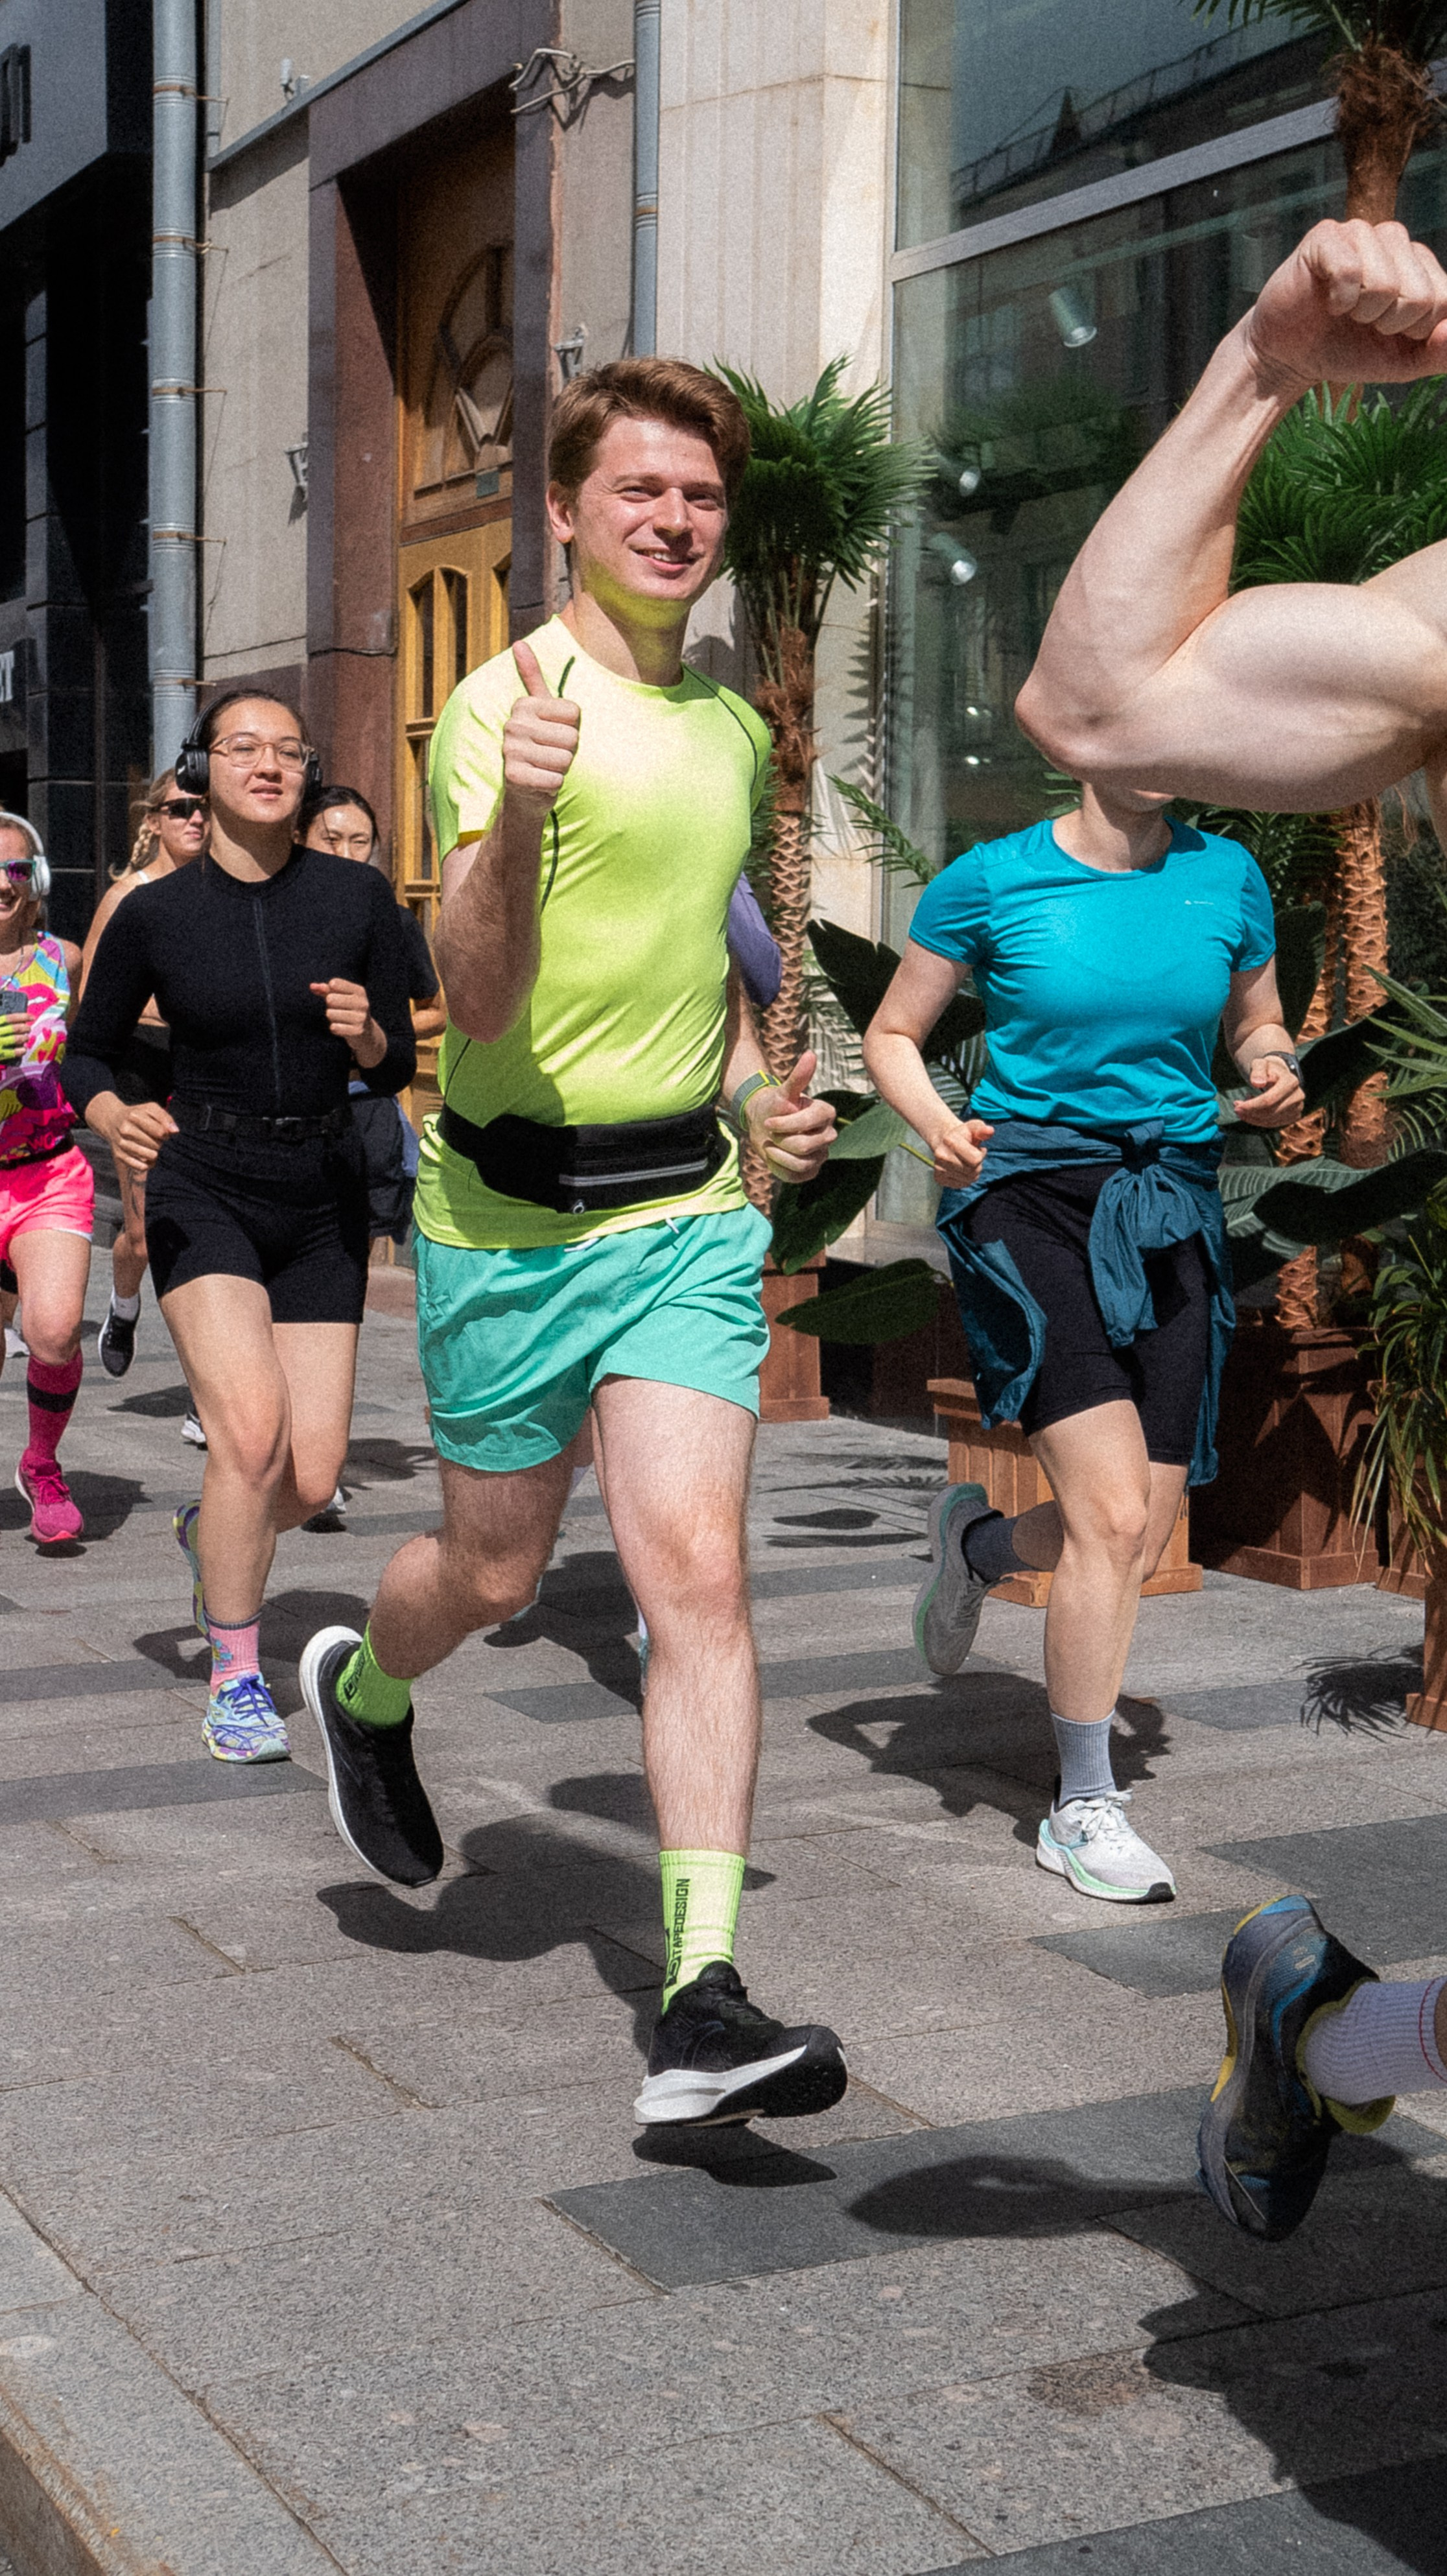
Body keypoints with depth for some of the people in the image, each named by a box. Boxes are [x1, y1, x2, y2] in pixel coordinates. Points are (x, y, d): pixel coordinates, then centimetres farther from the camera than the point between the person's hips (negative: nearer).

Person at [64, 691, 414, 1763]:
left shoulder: (358, 898, -3)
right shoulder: (153, 916, -5)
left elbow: (398, 1065, 3)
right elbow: (89, 1054, 6)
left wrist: (362, 1031, -20)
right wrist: (114, 1118, -15)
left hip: (323, 1195, 2)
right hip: (203, 1189, -2)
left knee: (311, 1478, 0)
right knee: (251, 1425, -23)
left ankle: (212, 1535, 37)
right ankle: (235, 1681, -5)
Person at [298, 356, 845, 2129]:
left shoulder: (736, 732, 11)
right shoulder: (507, 703, -10)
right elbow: (479, 1003, -20)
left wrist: (751, 1090, 14)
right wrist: (515, 821, -37)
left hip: (691, 1204, 4)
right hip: (514, 1207, -4)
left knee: (697, 1579, -10)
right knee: (495, 1573, 11)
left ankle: (703, 2006, -11)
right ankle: (360, 1689, 48)